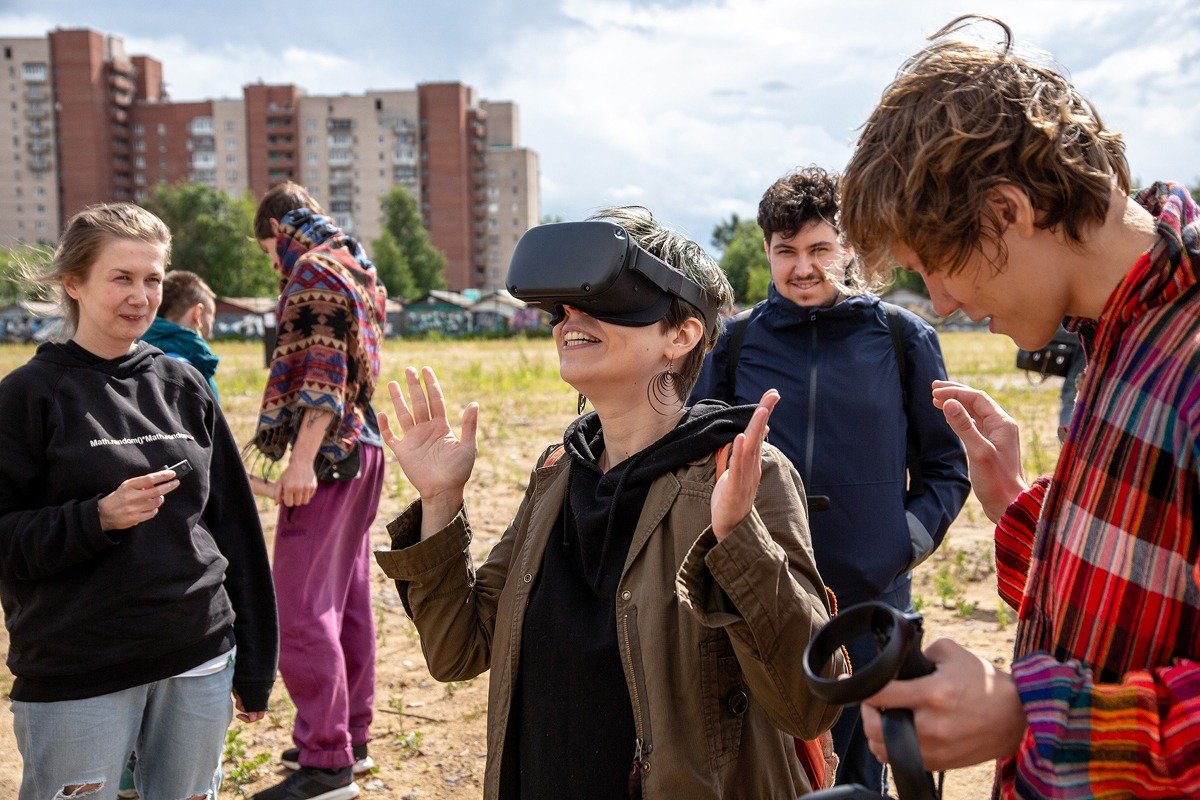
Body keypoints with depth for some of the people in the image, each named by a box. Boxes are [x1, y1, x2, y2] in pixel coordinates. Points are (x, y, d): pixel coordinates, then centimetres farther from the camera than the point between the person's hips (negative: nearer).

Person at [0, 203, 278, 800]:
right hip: (78, 681, -3)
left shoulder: (183, 385, 6)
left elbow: (233, 525, 9)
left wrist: (254, 664, 9)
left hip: (199, 661, 4)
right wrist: (98, 517, -23)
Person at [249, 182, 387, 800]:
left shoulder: (314, 271, -9)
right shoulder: (357, 267, 19)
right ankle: (350, 737, 24)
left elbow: (322, 370, -20)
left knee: (302, 608, -7)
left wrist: (302, 460, -23)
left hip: (326, 456, -10)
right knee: (346, 598, 15)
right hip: (363, 449, 10)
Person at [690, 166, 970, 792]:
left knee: (856, 777, 14)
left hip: (870, 605, -1)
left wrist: (907, 540, -6)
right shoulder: (736, 343, 4)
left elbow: (946, 468, 8)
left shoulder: (902, 339, 1)